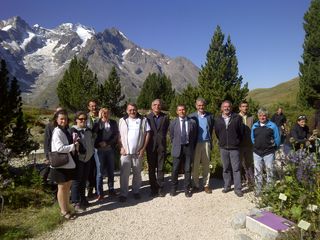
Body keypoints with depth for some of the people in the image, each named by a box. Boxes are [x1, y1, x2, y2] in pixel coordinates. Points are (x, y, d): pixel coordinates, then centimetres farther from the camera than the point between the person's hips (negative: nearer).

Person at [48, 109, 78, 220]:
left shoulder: (66, 131, 10)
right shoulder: (57, 132, -15)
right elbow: (60, 148, -25)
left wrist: (74, 144, -4)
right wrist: (73, 146, -15)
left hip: (69, 163, 8)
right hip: (60, 164, -8)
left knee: (67, 187, 16)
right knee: (62, 187, 6)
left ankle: (66, 208, 30)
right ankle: (64, 211, 20)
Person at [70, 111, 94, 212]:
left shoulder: (88, 130, 12)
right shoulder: (73, 130, -11)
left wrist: (92, 151, 17)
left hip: (88, 158, 7)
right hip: (78, 159, -7)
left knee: (84, 180, 16)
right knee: (77, 181, 1)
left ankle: (83, 199, 29)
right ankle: (76, 203, 11)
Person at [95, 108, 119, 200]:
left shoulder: (113, 123, 7)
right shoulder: (97, 123, -2)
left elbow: (116, 135, 2)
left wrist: (107, 143, -7)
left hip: (110, 150, 3)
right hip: (100, 150, -3)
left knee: (111, 171, 11)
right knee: (100, 172, 3)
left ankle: (111, 190, 25)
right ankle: (99, 193, 13)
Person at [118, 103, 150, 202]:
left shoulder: (143, 120, 2)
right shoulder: (122, 120, 5)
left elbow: (147, 134, -1)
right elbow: (119, 135, 4)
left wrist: (143, 148, -6)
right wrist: (121, 148, -6)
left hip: (138, 152, 0)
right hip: (125, 152, 0)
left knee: (137, 173, 12)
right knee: (124, 173, 1)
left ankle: (136, 191, 26)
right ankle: (123, 194, 10)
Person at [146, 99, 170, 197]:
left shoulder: (165, 117, 4)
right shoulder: (147, 117, 2)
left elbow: (166, 130, 10)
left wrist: (162, 138, 6)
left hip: (161, 146, 0)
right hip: (151, 146, 0)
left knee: (160, 168, 5)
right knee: (151, 169, 6)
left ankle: (160, 188, 14)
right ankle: (153, 189, 17)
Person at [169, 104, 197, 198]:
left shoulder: (192, 122, 1)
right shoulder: (173, 123, 1)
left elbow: (194, 136, 8)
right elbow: (171, 136, 10)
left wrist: (191, 147, 6)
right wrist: (176, 145, 9)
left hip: (188, 148, 0)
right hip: (178, 148, 0)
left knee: (188, 169, 7)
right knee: (175, 169, 3)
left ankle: (187, 189, 20)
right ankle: (173, 188, 20)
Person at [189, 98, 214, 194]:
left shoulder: (210, 116, 5)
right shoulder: (192, 116, -1)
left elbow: (211, 130, 10)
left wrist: (211, 142, 5)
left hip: (206, 143, 2)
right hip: (196, 143, -1)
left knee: (206, 165, 8)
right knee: (195, 165, 4)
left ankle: (206, 185, 17)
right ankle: (196, 185, 15)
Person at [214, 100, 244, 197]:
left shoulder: (237, 117, -5)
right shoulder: (218, 119, 3)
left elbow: (241, 131, 1)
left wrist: (237, 141, 6)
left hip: (234, 148, -2)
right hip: (223, 148, 3)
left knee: (236, 168, 1)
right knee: (226, 168, 13)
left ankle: (238, 189, 10)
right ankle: (227, 186, 26)